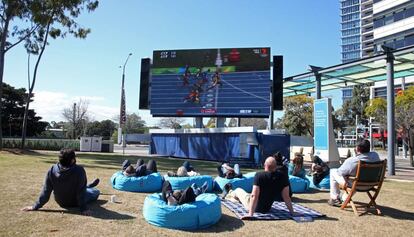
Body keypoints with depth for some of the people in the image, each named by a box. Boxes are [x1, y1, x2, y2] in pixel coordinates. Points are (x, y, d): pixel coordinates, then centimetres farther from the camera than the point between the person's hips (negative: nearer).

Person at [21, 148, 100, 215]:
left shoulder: (52, 170, -22)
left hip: (61, 202, 4)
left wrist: (36, 206, -7)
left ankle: (88, 186, 55)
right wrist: (83, 208, -23)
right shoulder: (79, 170, -32)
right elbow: (81, 191, -30)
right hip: (75, 203, -4)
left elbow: (46, 191, -17)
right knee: (96, 191, 21)